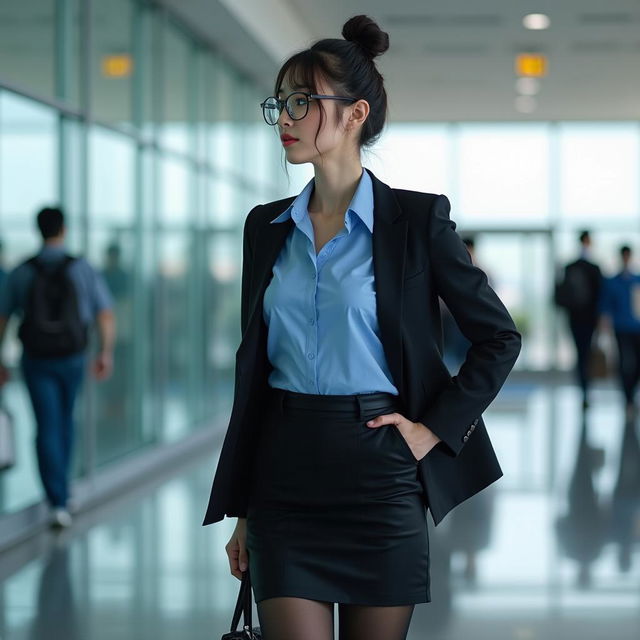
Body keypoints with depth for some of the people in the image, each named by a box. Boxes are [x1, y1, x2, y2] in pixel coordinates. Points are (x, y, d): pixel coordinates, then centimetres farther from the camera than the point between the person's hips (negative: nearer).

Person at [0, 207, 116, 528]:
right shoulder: (83, 269, -6)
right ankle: (60, 488, 33)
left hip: (35, 358, -1)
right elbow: (106, 314, -8)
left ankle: (58, 502, -10)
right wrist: (106, 353, 4)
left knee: (47, 428, 0)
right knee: (65, 420, 22)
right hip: (72, 357, 1)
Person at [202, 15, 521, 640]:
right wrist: (240, 513, 10)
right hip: (285, 476, 3)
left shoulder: (416, 219, -3)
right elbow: (251, 368, 11)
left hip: (380, 474, -3)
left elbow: (500, 337, 3)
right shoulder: (267, 226, 9)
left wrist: (434, 429, -5)